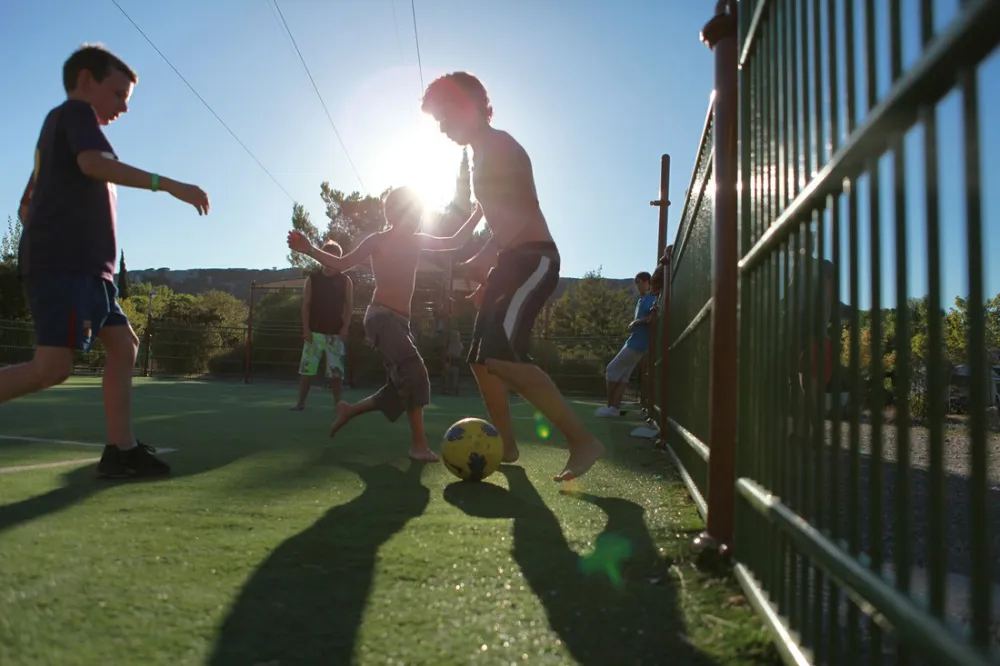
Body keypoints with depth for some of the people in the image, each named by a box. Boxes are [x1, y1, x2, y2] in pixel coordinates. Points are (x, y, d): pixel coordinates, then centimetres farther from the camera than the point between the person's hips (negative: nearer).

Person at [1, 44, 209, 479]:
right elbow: (94, 162, -21)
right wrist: (167, 184, -26)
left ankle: (121, 451, 3)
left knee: (123, 345, 6)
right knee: (54, 367, -16)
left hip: (80, 266, 10)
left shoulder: (56, 126, 30)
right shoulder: (76, 111, 2)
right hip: (64, 263, -10)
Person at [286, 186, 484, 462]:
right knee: (415, 372, -25)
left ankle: (349, 409, 28)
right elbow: (342, 263, 3)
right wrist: (310, 250, -9)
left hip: (401, 321, 8)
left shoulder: (416, 242, 14)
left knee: (400, 389, 8)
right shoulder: (378, 240, -1)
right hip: (381, 317, -8)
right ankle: (419, 443, -22)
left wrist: (477, 214, 15)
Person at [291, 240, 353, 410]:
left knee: (336, 370, 0)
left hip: (336, 333, 0)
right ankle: (300, 402, 7)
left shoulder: (345, 281, 5)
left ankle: (337, 403, 8)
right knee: (307, 368, -1)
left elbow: (349, 306, 3)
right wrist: (306, 328, -6)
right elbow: (305, 305, 2)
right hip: (314, 332, 0)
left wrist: (345, 328, -8)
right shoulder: (312, 279, 4)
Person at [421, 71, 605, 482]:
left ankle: (583, 441, -20)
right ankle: (506, 446, 22)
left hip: (533, 259, -10)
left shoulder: (499, 146, -7)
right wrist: (489, 273, 24)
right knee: (481, 359, 11)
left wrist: (482, 258, -25)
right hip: (512, 261, 10)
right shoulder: (483, 156, 23)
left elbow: (519, 213, -20)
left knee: (502, 355, -25)